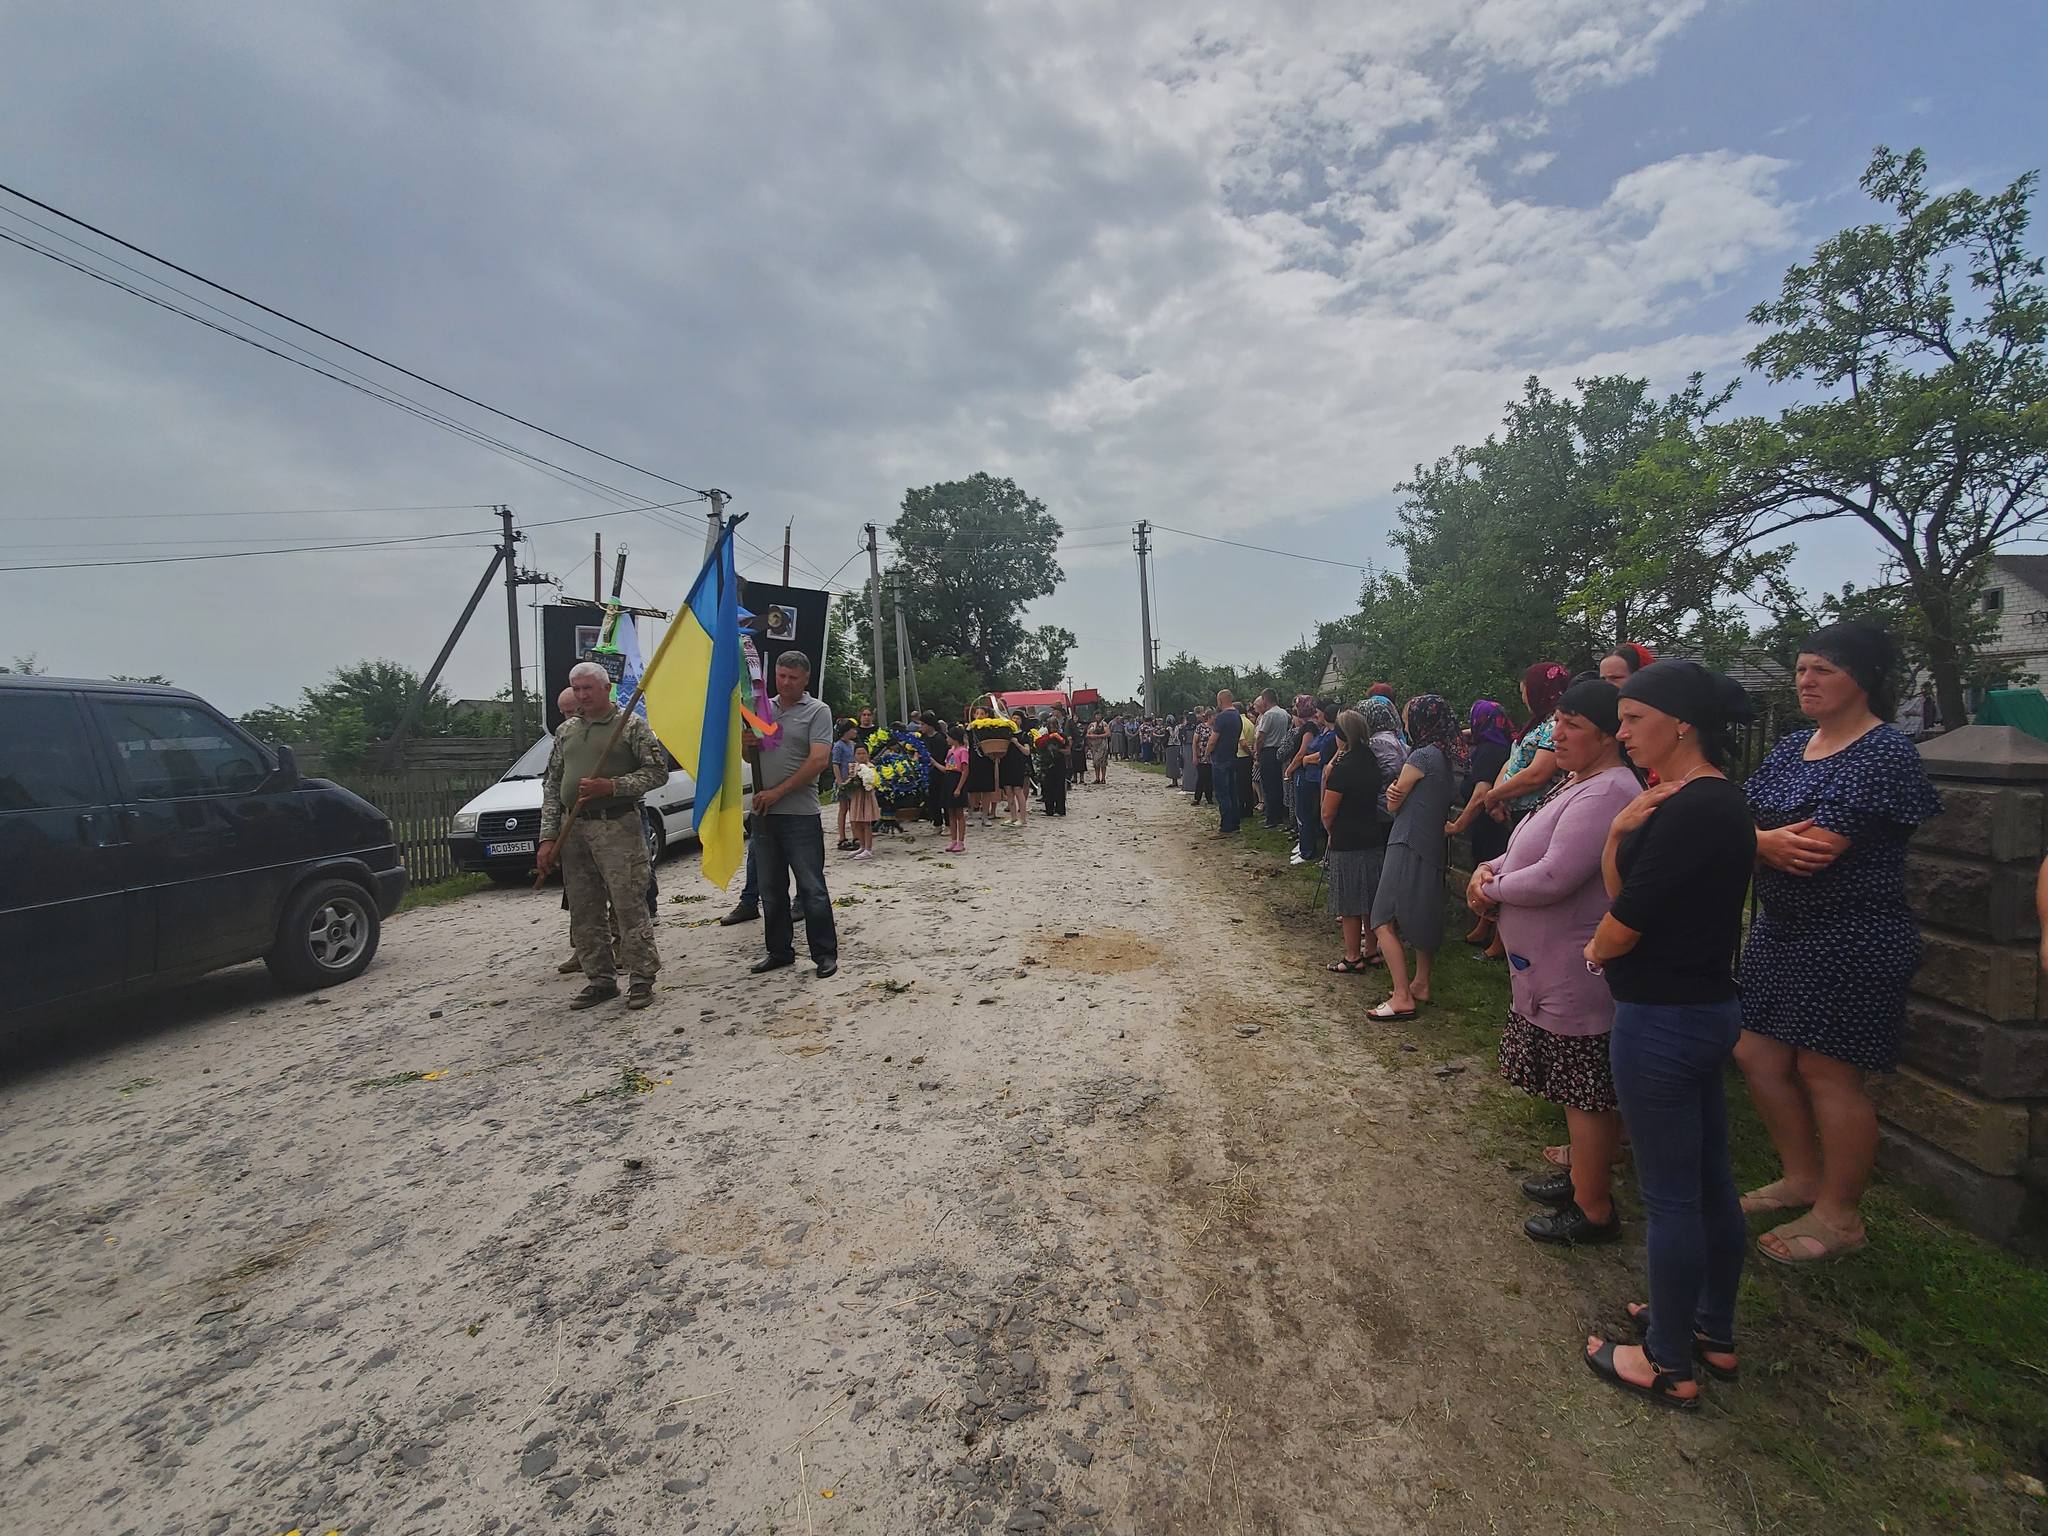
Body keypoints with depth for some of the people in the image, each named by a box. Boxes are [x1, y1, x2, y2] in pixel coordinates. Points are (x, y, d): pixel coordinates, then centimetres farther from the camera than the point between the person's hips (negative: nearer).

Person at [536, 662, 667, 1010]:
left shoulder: (632, 724, 0)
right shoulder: (566, 730, 15)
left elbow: (657, 772, -5)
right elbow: (551, 785, 14)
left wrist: (611, 786, -16)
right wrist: (548, 837, 6)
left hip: (617, 827, -5)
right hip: (573, 829, 6)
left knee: (629, 905, -5)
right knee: (583, 912, 8)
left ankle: (641, 978, 5)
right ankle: (600, 979, 19)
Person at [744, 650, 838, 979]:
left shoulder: (817, 711, -3)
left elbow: (819, 761, -14)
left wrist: (778, 792, -16)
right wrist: (744, 742, -3)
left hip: (800, 813, -6)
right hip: (764, 813, 6)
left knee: (811, 887, -1)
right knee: (771, 889, 13)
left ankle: (825, 953, 9)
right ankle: (779, 951, 24)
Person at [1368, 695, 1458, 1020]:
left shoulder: (1422, 756, -16)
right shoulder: (1446, 758, 11)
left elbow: (1394, 804, -8)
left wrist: (1395, 792, 11)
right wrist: (1396, 792, -11)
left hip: (1408, 846, -9)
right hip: (1432, 847, 10)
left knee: (1385, 921, -7)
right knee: (1423, 918, 19)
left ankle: (1402, 997, -9)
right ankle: (1421, 984, 29)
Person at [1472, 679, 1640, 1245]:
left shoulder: (1607, 792, -23)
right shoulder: (1580, 785, 12)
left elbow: (1554, 877, -30)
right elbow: (1533, 851, 18)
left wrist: (1492, 888, -13)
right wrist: (1491, 868, -2)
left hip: (1579, 975, -10)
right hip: (1552, 966, 10)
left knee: (1586, 1090, 3)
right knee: (1581, 1086, 22)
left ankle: (1593, 1210, 18)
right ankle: (1580, 1175, 38)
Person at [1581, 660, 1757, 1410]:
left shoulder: (1691, 811, -22)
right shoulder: (1714, 801, 9)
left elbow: (1623, 923, -19)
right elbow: (1621, 888, 6)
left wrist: (1598, 948, 2)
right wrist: (1622, 830, -10)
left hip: (1662, 1021, -10)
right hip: (1706, 1009, 10)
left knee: (1669, 1197, 5)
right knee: (1709, 1181, 21)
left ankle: (1669, 1366, 22)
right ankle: (1713, 1333, 39)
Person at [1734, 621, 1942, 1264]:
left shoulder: (1885, 752, -15)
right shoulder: (1793, 746, 10)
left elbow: (1814, 850, -23)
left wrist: (1756, 840, -7)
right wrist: (1770, 843, -17)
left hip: (1853, 939, -8)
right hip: (1781, 929, 8)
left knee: (1827, 1072, 2)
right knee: (1757, 1055, 13)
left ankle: (1839, 1217, 20)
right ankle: (1803, 1176, 33)